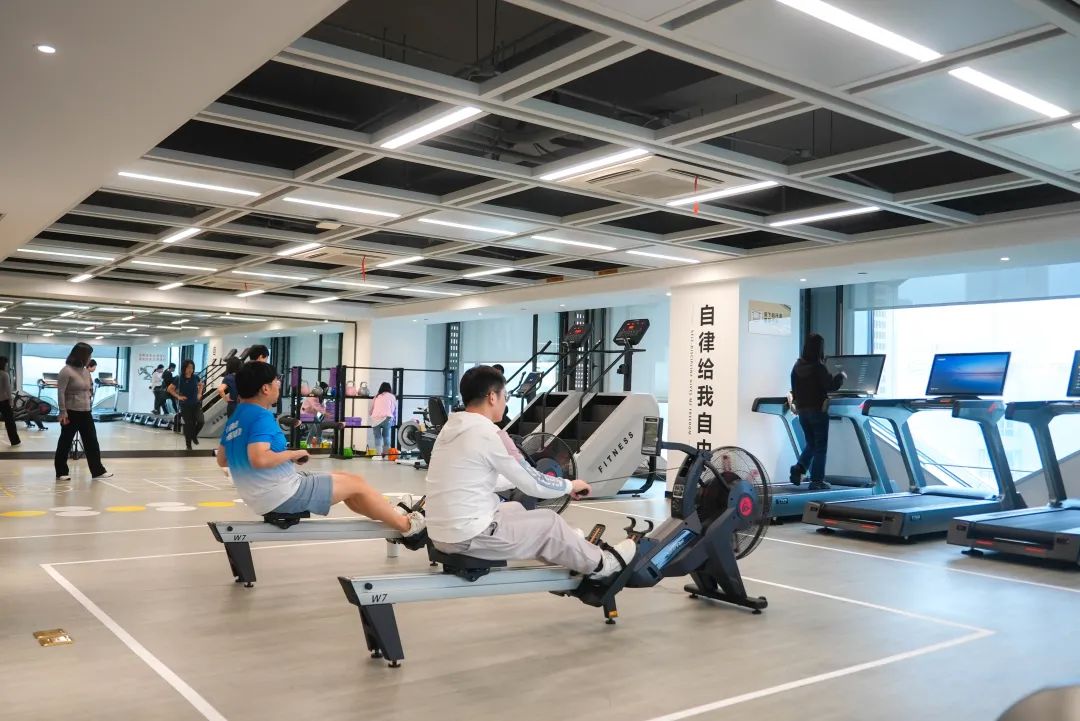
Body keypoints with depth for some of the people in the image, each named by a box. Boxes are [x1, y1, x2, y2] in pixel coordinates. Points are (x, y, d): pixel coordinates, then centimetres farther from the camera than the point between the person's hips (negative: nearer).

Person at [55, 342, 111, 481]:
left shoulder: (85, 371, 10)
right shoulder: (66, 371, -13)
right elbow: (60, 392, -16)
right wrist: (63, 411, -19)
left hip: (85, 412, 7)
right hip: (71, 412, -7)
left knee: (92, 442, 6)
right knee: (65, 442, 6)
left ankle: (98, 471, 11)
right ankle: (61, 473, 16)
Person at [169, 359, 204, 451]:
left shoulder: (196, 377, -4)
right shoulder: (179, 379, -11)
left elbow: (201, 384, 17)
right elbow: (170, 389, -1)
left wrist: (199, 394, 5)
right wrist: (178, 396, -9)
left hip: (196, 404, 2)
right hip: (185, 406, -2)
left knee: (200, 422, -13)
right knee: (188, 425, 3)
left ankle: (194, 435, 18)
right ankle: (188, 445, 20)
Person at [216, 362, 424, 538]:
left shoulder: (235, 419, 9)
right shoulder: (261, 417, -20)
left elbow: (222, 460, 18)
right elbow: (259, 459, -34)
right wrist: (293, 454, -18)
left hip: (267, 498, 10)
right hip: (284, 495, -10)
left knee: (347, 479, 18)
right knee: (356, 484, 2)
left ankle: (394, 516, 27)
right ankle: (406, 525, 15)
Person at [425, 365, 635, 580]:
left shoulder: (452, 427, 8)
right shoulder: (489, 434, -18)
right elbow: (534, 485, -9)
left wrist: (523, 478, 31)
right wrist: (571, 485, 9)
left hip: (442, 533, 8)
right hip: (469, 537, -8)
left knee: (515, 508, 28)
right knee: (550, 522, 10)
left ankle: (567, 546, 47)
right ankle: (600, 564, 31)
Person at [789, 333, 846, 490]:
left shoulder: (798, 366, 4)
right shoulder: (818, 367, -15)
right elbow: (830, 386, -17)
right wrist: (841, 377, -1)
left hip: (802, 409, 6)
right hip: (817, 409, -6)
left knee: (811, 443, 19)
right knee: (820, 446, 3)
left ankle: (798, 468, 0)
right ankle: (817, 481, 4)